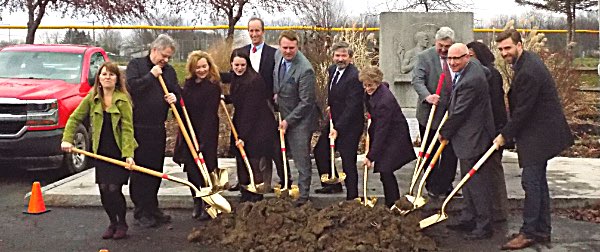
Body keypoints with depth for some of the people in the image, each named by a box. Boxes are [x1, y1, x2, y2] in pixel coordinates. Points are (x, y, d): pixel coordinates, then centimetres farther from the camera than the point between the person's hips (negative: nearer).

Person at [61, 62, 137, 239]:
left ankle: (122, 224, 14)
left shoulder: (123, 99, -9)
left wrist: (128, 154, -21)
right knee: (103, 189, 5)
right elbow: (75, 118, 9)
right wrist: (67, 139, -4)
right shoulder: (92, 98, 3)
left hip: (119, 152, -4)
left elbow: (127, 129, -13)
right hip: (101, 151, 4)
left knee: (114, 189, -7)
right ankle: (112, 223, 24)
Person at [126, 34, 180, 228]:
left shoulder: (169, 71, 16)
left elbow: (177, 92, 20)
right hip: (138, 128, -6)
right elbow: (131, 86, -15)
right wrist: (151, 75, -11)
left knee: (156, 171, 11)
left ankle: (152, 210, 22)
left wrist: (174, 97, -2)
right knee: (140, 171, -4)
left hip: (158, 129, 6)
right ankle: (141, 214, 2)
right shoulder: (136, 64, 1)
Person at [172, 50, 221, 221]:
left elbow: (209, 115, -18)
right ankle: (197, 204, 26)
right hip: (188, 133, 7)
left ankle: (208, 205, 9)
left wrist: (203, 139, -22)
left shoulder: (213, 86, -12)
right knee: (191, 169, 11)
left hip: (206, 134, -7)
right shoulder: (188, 83, 9)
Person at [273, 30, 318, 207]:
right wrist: (276, 92, 7)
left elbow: (305, 102, -21)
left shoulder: (305, 69, -26)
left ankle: (304, 195, 10)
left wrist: (288, 121, -17)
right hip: (283, 114, 7)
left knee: (301, 158, -1)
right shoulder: (278, 55, -3)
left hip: (300, 119, -7)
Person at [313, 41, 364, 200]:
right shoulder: (332, 70, 6)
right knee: (320, 151, 15)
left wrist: (338, 128, -22)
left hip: (349, 124, -9)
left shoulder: (355, 77, -21)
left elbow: (352, 106, -23)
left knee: (348, 160, -3)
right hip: (334, 121, 9)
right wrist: (329, 106, 6)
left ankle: (352, 196, 11)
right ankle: (333, 184, 31)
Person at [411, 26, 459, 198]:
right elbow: (417, 80, -15)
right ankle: (432, 186, 22)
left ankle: (445, 185, 15)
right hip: (430, 113, -2)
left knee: (451, 152, 3)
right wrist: (427, 96, -32)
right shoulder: (424, 57, -5)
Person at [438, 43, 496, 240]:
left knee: (477, 183, -2)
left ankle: (484, 227, 9)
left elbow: (459, 113, -20)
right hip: (468, 137, 11)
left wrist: (444, 133, -5)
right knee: (468, 182, 19)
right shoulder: (473, 66, 6)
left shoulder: (471, 80, -25)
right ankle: (468, 220, 32)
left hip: (473, 139, -11)